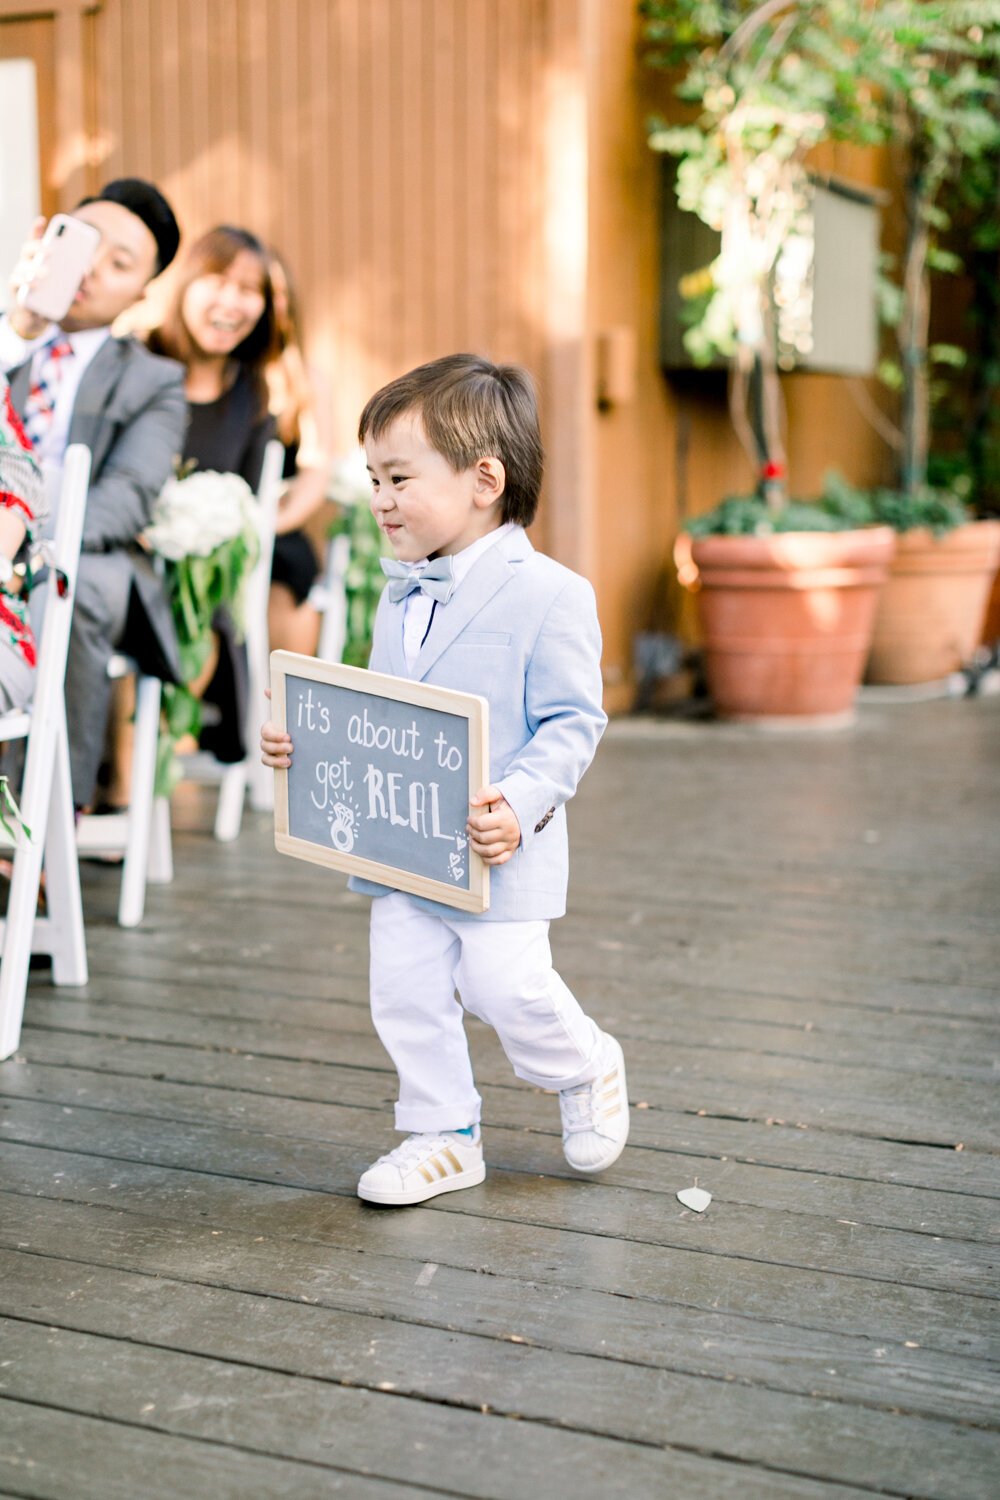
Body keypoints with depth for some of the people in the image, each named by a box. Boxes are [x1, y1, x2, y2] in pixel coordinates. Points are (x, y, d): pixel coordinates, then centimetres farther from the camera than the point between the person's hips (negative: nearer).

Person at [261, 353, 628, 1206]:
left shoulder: (549, 595, -14)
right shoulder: (404, 598, 9)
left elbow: (572, 723, -15)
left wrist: (519, 805, -27)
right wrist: (305, 744, 3)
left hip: (499, 849, -7)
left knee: (506, 987, -5)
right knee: (404, 991, 8)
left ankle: (586, 1071, 27)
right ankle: (442, 1135, 25)